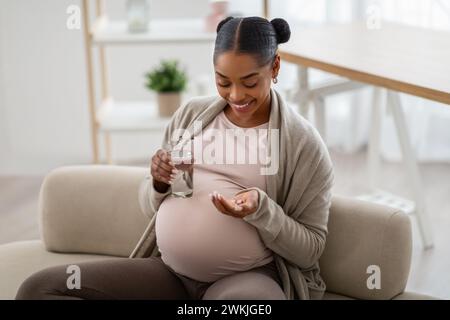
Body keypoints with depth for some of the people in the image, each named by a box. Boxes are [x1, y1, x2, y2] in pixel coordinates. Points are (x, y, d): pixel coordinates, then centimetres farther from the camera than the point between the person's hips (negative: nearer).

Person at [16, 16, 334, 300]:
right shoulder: (191, 114, 8)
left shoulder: (303, 142, -5)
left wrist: (261, 209, -19)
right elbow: (150, 206, 15)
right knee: (38, 289, -12)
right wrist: (159, 183, -8)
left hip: (249, 279, -4)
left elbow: (310, 249, -1)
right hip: (169, 270, 5)